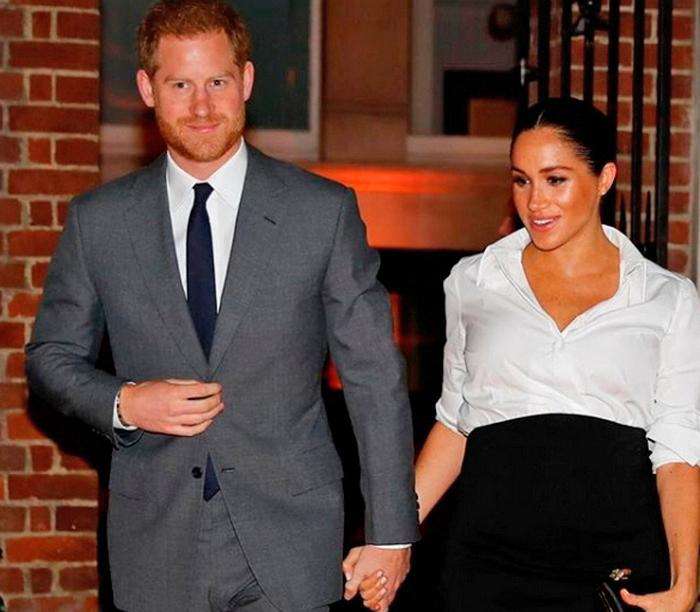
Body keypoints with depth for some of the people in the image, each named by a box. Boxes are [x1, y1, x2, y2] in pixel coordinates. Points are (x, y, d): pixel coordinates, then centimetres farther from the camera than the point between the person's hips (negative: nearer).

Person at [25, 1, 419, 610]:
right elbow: (51, 356, 12)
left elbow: (375, 379, 0)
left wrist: (391, 533, -2)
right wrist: (124, 403, -9)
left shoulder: (325, 210, -2)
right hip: (155, 549, 2)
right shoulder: (98, 220, 3)